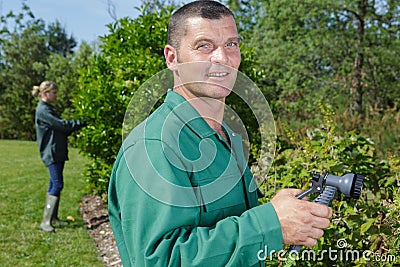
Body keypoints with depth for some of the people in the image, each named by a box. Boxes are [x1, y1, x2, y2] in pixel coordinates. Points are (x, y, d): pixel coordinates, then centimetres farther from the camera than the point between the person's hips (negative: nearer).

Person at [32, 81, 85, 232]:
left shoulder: (49, 109, 19)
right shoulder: (43, 110, -12)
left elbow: (61, 129, 16)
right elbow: (62, 125, -18)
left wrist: (76, 125, 3)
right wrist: (81, 123, -11)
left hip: (58, 153, 10)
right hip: (51, 153, -10)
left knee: (54, 185, 14)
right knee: (57, 185, -12)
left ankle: (53, 217, 23)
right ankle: (46, 221, -8)